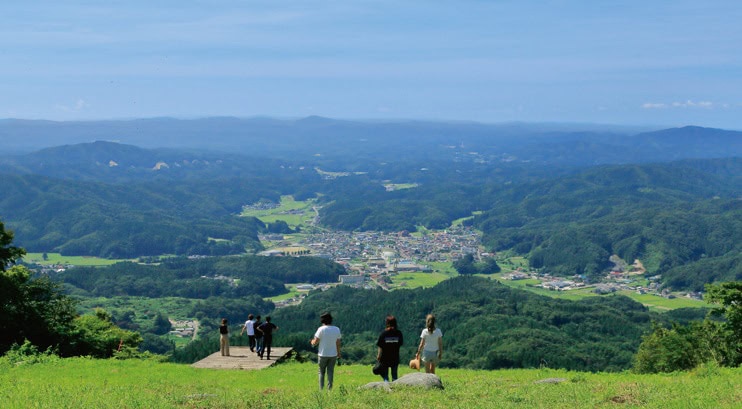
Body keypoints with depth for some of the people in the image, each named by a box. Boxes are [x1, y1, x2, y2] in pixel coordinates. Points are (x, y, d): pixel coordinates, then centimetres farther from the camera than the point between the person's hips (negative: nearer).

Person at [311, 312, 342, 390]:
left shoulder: (321, 329, -13)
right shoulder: (337, 329, -1)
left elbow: (315, 342, -12)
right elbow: (338, 343, 4)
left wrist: (312, 342, 11)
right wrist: (338, 353, 16)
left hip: (323, 354, -3)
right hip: (333, 354, 3)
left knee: (321, 372, 10)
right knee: (330, 372, 9)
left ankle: (321, 389, 5)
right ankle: (329, 389, 5)